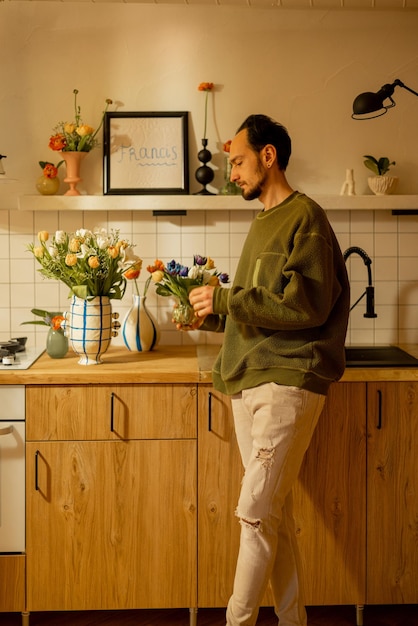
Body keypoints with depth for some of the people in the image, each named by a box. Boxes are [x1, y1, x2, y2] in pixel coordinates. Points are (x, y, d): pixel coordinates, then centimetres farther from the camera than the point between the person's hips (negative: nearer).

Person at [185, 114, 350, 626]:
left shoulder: (305, 218, -7)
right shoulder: (262, 223, 20)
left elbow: (308, 304, -18)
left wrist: (227, 299, -14)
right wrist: (212, 316, 10)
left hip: (288, 381, -8)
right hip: (248, 382, 8)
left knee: (256, 511, -7)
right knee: (275, 511, 12)